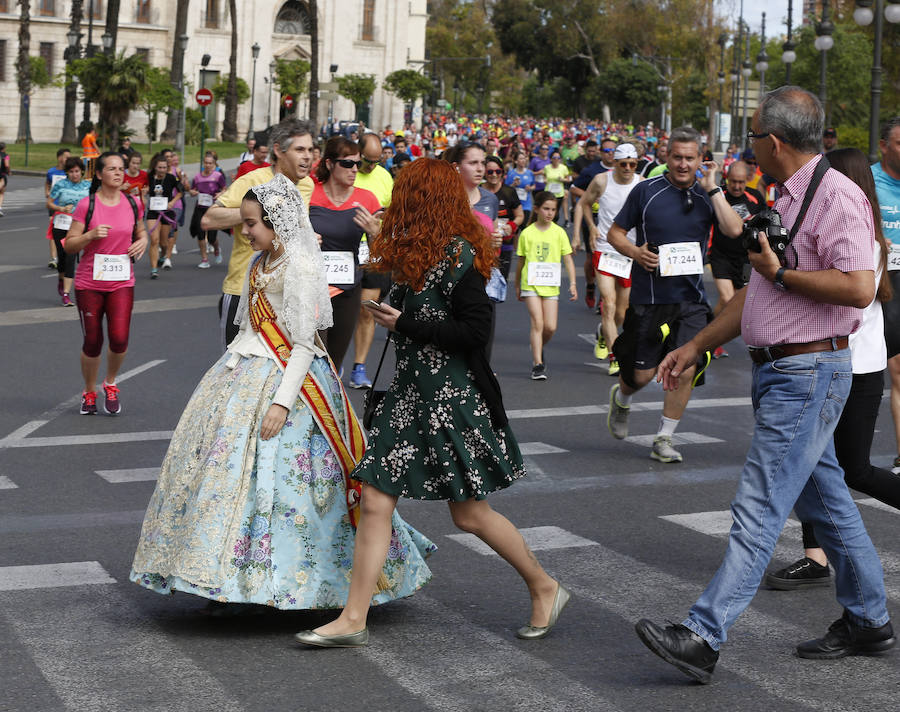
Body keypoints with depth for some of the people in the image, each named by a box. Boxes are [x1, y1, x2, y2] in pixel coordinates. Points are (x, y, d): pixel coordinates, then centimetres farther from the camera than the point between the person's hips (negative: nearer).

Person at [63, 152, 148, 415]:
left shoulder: (132, 204, 4)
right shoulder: (86, 205, -5)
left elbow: (140, 232, 22)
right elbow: (69, 245, -4)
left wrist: (142, 242, 0)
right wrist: (91, 235, -21)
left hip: (121, 282, 2)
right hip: (89, 283, -2)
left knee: (119, 339, -11)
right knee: (92, 342, 3)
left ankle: (110, 384, 18)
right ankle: (89, 392, 26)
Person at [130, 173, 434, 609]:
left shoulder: (301, 267, -15)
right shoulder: (260, 263, 11)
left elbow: (304, 344, -17)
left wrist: (283, 401, -22)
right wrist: (231, 367, 16)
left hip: (286, 377, -9)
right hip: (247, 374, 9)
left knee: (270, 471, -9)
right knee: (228, 464, 8)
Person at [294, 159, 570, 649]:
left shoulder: (460, 257, -15)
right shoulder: (418, 254, 12)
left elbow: (475, 331, -21)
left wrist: (405, 324, -16)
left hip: (452, 398, -9)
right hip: (410, 392, 9)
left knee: (470, 513, 2)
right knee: (375, 502, 3)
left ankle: (545, 589, 22)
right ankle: (353, 620, 7)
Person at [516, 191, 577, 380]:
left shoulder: (559, 232, 3)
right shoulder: (527, 233, 1)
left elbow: (568, 260, 5)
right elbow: (521, 261, 10)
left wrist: (572, 283, -4)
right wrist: (517, 286, 16)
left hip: (551, 286, 2)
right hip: (531, 284, -2)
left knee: (550, 327, -1)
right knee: (537, 322, -11)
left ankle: (537, 349, 29)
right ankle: (537, 364, -8)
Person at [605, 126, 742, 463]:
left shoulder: (707, 194, 4)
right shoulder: (646, 191, -2)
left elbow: (734, 230, -12)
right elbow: (615, 232, 5)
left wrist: (712, 189, -13)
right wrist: (635, 252, -14)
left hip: (691, 299, 2)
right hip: (649, 298, -2)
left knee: (685, 369, -7)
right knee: (642, 374, 4)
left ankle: (663, 440, 10)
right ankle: (620, 398, 40)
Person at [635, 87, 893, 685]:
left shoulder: (836, 196, -15)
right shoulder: (787, 200, 16)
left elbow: (859, 288, -26)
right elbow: (755, 294, 23)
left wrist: (780, 274, -17)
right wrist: (695, 346, 21)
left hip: (808, 376, -10)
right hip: (782, 371, 10)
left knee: (760, 507, -11)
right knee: (824, 498, 17)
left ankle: (703, 637, -11)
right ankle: (868, 621, 29)